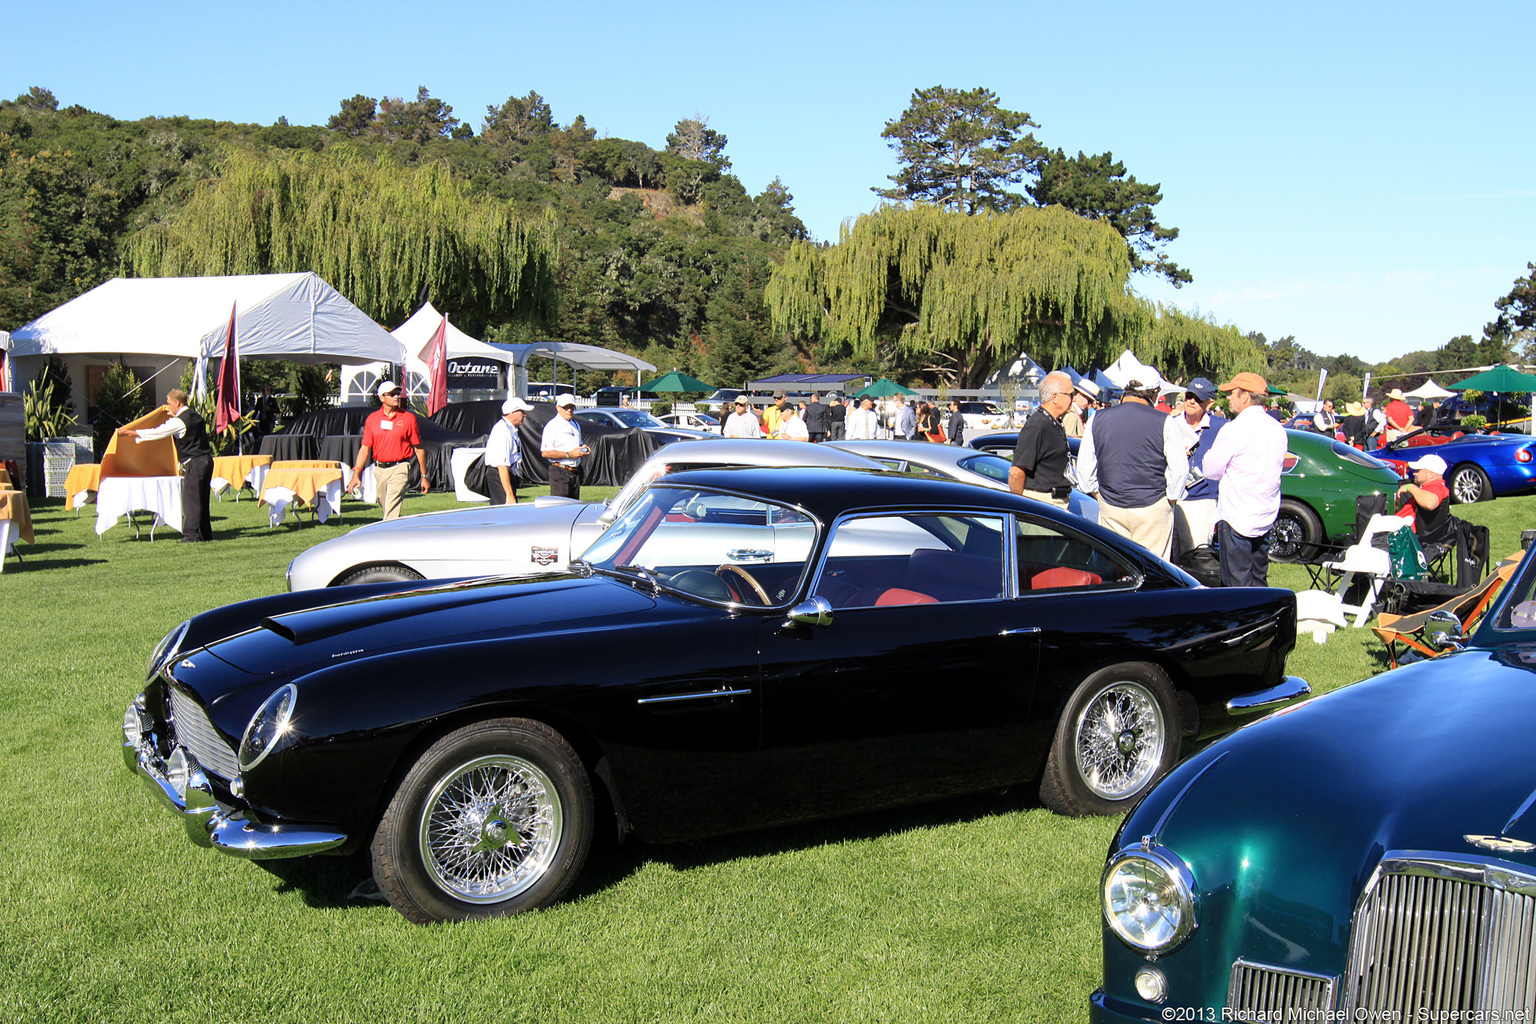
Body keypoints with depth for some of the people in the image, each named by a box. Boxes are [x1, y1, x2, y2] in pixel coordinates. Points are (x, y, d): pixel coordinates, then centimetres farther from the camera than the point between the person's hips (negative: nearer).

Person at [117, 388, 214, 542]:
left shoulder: (178, 421, -13)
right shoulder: (195, 415, 13)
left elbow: (156, 432, -10)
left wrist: (129, 432, -2)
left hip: (195, 463, -9)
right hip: (206, 459, 9)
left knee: (190, 498, -6)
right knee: (201, 499, 13)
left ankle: (191, 534, -8)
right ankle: (205, 533, 16)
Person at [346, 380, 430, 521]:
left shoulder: (409, 418, -1)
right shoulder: (372, 418, 6)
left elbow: (419, 449, 4)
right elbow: (365, 448, 4)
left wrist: (424, 476, 5)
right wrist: (356, 473, -7)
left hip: (399, 469, -4)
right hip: (379, 469, 4)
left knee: (391, 511, -16)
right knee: (384, 504, 17)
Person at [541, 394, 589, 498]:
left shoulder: (576, 425, 18)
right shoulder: (552, 426, -8)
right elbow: (545, 453, -16)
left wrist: (583, 449, 7)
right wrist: (569, 454, -19)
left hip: (575, 471, 8)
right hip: (559, 472, -8)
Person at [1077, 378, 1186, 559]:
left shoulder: (1097, 420, 2)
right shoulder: (1163, 422, -8)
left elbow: (1083, 466, 8)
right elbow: (1179, 467, -8)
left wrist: (1097, 494, 17)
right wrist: (1171, 498, 5)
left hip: (1110, 510, 3)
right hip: (1153, 509, -3)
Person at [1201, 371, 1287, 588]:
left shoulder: (1235, 429, -15)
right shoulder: (1278, 430, 8)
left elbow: (1211, 470, -11)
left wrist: (1210, 454, 8)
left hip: (1236, 518, -8)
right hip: (1266, 517, 8)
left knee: (1237, 585, -3)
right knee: (1259, 582, 15)